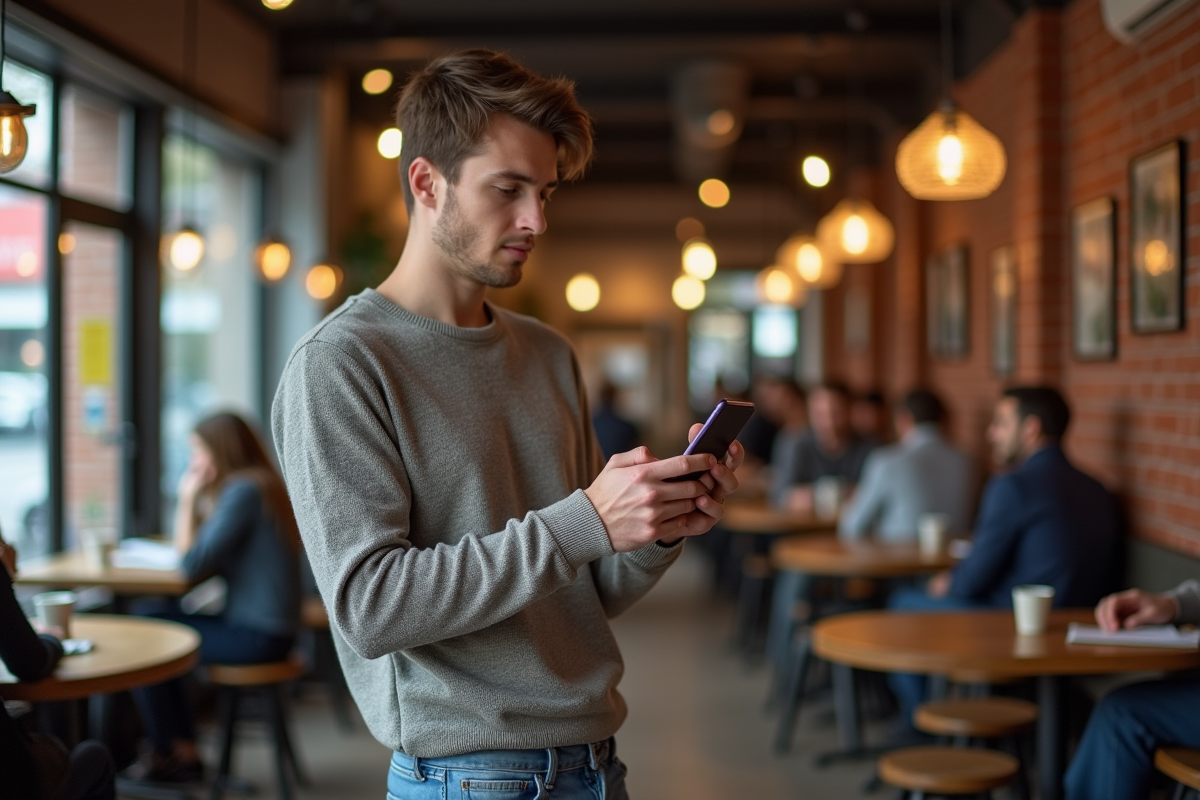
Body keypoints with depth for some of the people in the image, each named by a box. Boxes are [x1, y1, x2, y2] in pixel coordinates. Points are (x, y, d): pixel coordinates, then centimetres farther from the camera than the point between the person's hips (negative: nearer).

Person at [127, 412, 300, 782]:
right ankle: (184, 752, 17)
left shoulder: (244, 491, -18)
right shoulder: (263, 484, 12)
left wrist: (188, 499, -10)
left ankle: (167, 755, 15)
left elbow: (192, 566, -18)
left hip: (256, 636, -10)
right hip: (266, 628, 10)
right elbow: (207, 553, 11)